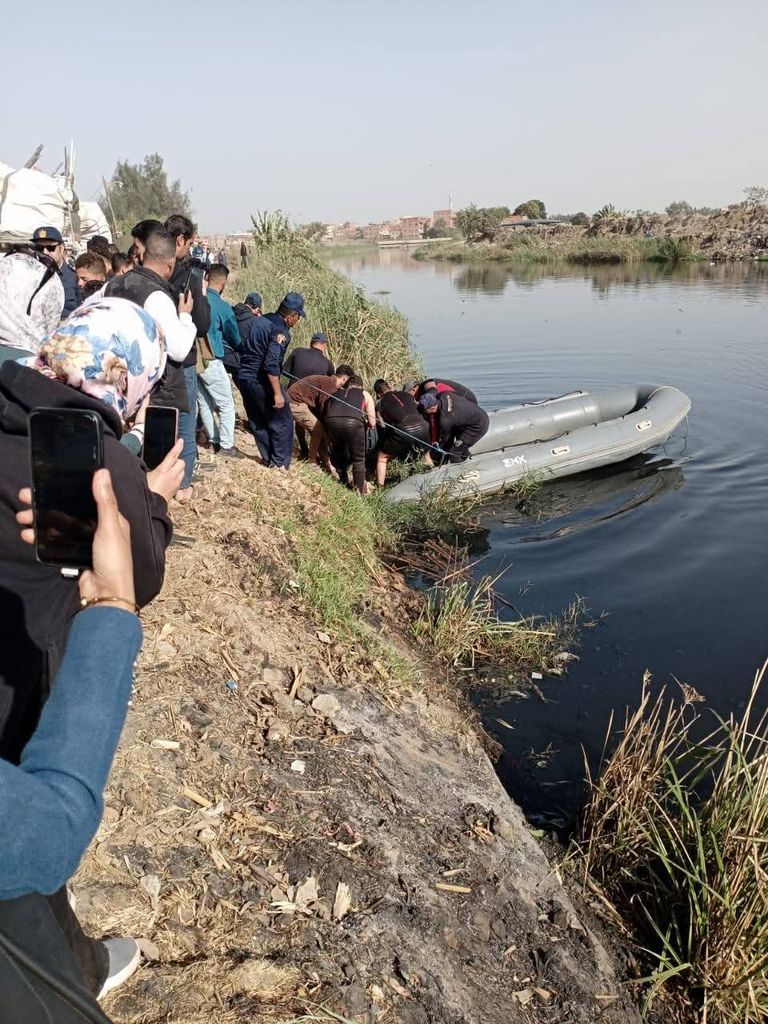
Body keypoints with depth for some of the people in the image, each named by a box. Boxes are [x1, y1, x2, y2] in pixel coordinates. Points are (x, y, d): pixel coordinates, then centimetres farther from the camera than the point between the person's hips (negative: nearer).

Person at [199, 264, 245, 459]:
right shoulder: (223, 308, -13)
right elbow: (234, 339, 1)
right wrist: (239, 348, 22)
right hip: (211, 362, -6)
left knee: (204, 403, 16)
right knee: (226, 405, 6)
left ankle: (215, 441, 26)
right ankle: (226, 445, 10)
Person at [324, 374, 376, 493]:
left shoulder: (337, 392, 35)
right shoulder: (364, 394, 28)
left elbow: (327, 411, 25)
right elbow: (372, 422, 21)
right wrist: (364, 425, 42)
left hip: (332, 421, 2)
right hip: (353, 422, -2)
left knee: (337, 454, 27)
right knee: (358, 458, 17)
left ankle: (344, 482, 36)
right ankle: (360, 488, 21)